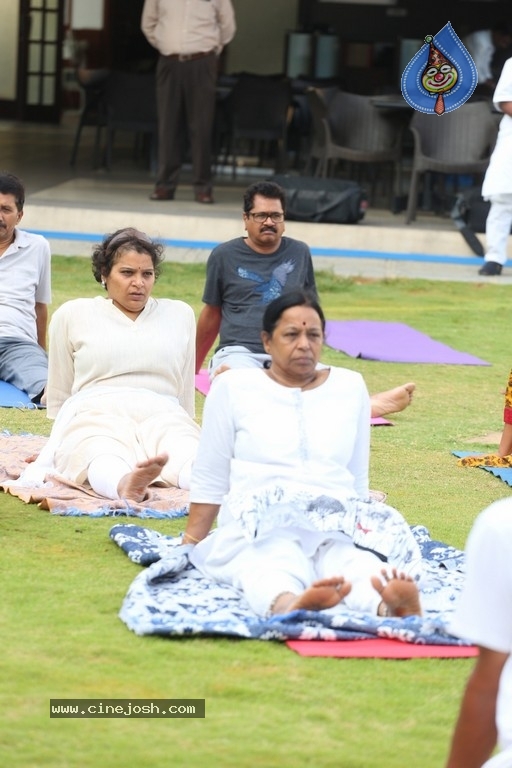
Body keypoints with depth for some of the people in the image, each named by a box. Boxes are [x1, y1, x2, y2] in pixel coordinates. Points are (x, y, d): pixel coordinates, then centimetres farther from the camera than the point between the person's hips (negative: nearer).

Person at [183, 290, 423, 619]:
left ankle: (386, 603, -71)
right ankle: (285, 603, -75)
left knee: (350, 555, -38)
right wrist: (191, 543, 10)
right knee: (274, 556, -41)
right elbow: (209, 481, 15)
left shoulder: (351, 387, 20)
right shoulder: (233, 387, 13)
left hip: (336, 518, 2)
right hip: (260, 518, -2)